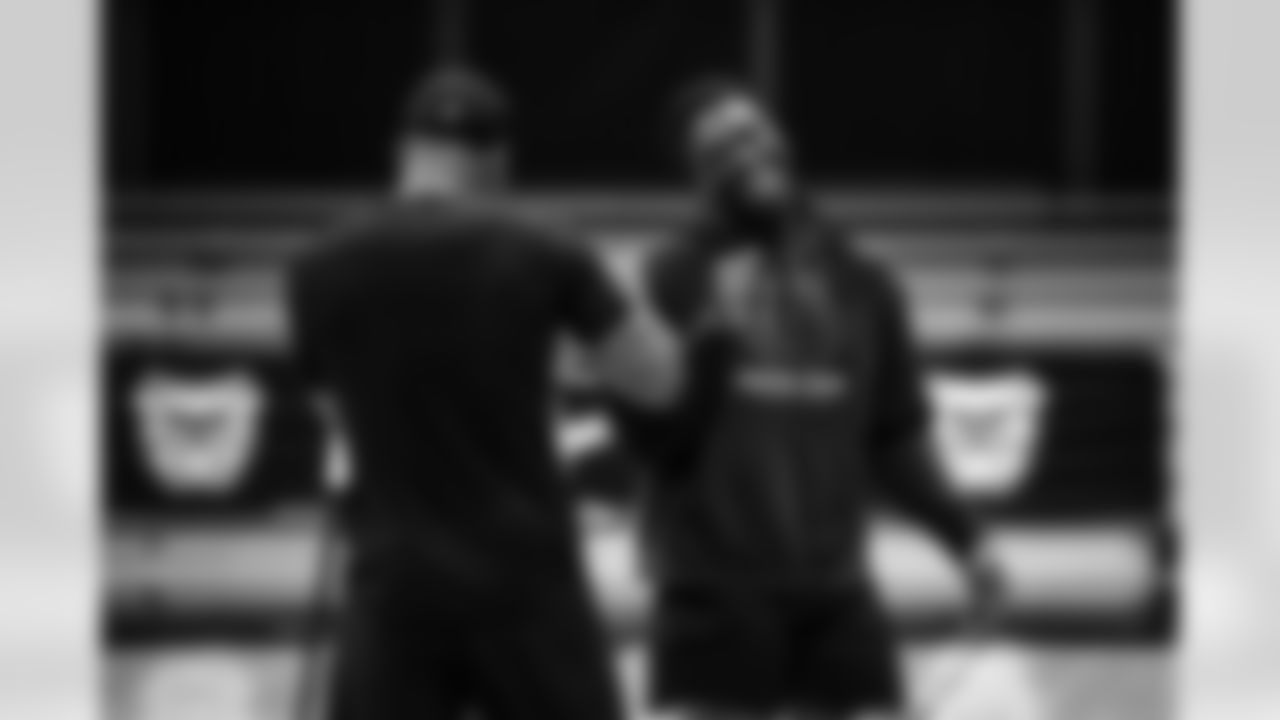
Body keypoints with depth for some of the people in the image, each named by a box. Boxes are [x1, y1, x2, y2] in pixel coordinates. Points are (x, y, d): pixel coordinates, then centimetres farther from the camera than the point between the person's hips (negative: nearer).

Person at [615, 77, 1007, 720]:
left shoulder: (859, 286, 10)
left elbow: (892, 443, 15)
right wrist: (711, 342, -21)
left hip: (833, 587, 4)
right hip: (719, 587, -4)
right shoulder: (679, 281, -2)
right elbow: (652, 438, -7)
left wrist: (961, 534, 5)